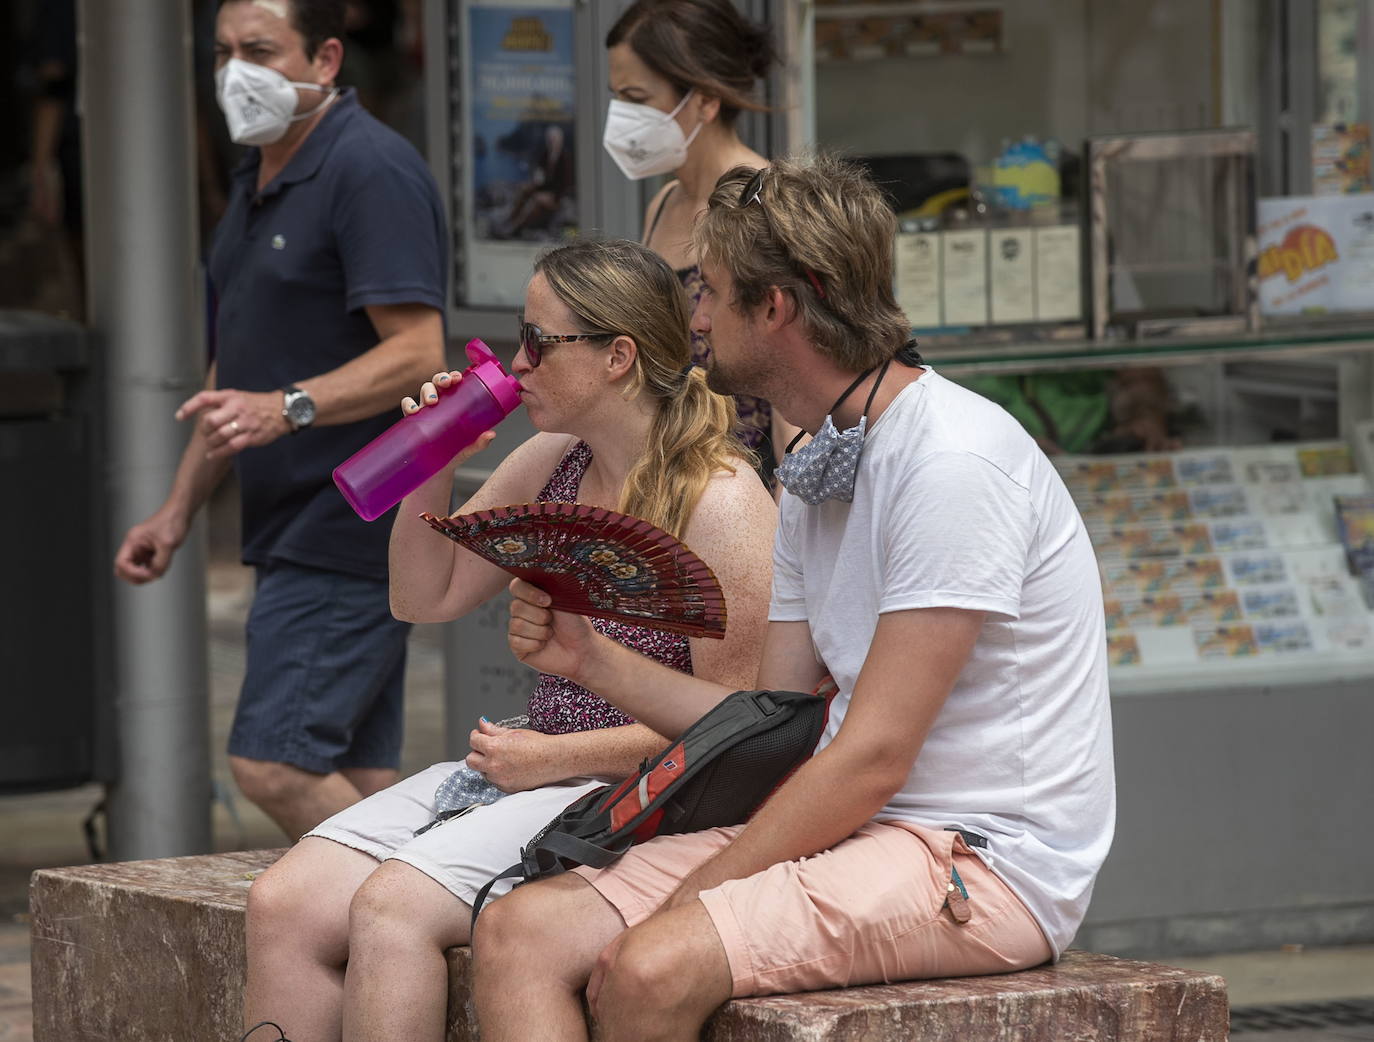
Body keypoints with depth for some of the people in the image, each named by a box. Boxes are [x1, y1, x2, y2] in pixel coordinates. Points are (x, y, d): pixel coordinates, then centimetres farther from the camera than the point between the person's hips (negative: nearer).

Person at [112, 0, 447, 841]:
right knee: (354, 781, 6)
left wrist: (288, 408, -33)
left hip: (352, 539, -10)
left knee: (275, 764, -17)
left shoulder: (371, 171, -13)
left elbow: (416, 354, -21)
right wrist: (179, 510, 23)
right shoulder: (259, 180, 18)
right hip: (297, 539, 10)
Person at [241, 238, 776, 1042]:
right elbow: (424, 598, 20)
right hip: (532, 772, 8)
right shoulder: (549, 468, 11)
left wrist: (553, 757, -14)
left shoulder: (721, 501, -12)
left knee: (390, 907, -28)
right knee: (282, 906, -11)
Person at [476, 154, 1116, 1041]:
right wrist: (592, 660, 5)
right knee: (520, 934, -9)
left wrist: (697, 894, -13)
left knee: (650, 966, -31)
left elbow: (872, 757, -18)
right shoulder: (815, 475, 16)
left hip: (988, 860, -9)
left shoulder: (951, 460, -16)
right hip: (852, 829, 9)